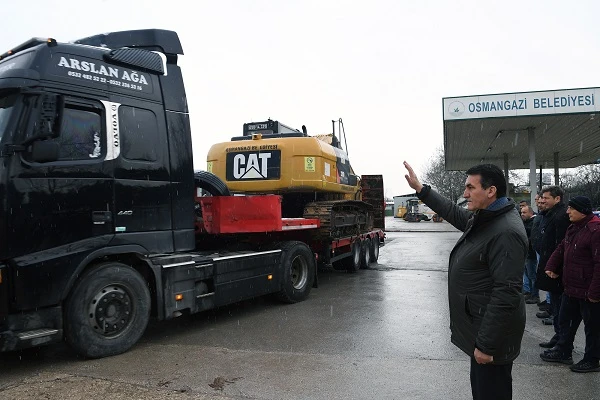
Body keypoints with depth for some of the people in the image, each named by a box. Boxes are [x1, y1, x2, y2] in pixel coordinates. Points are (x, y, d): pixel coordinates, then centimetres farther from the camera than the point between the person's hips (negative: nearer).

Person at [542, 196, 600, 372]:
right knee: (565, 321, 19)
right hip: (571, 288, 9)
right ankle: (563, 352, 34)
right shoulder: (574, 228, 9)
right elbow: (562, 249, 19)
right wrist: (551, 266, 4)